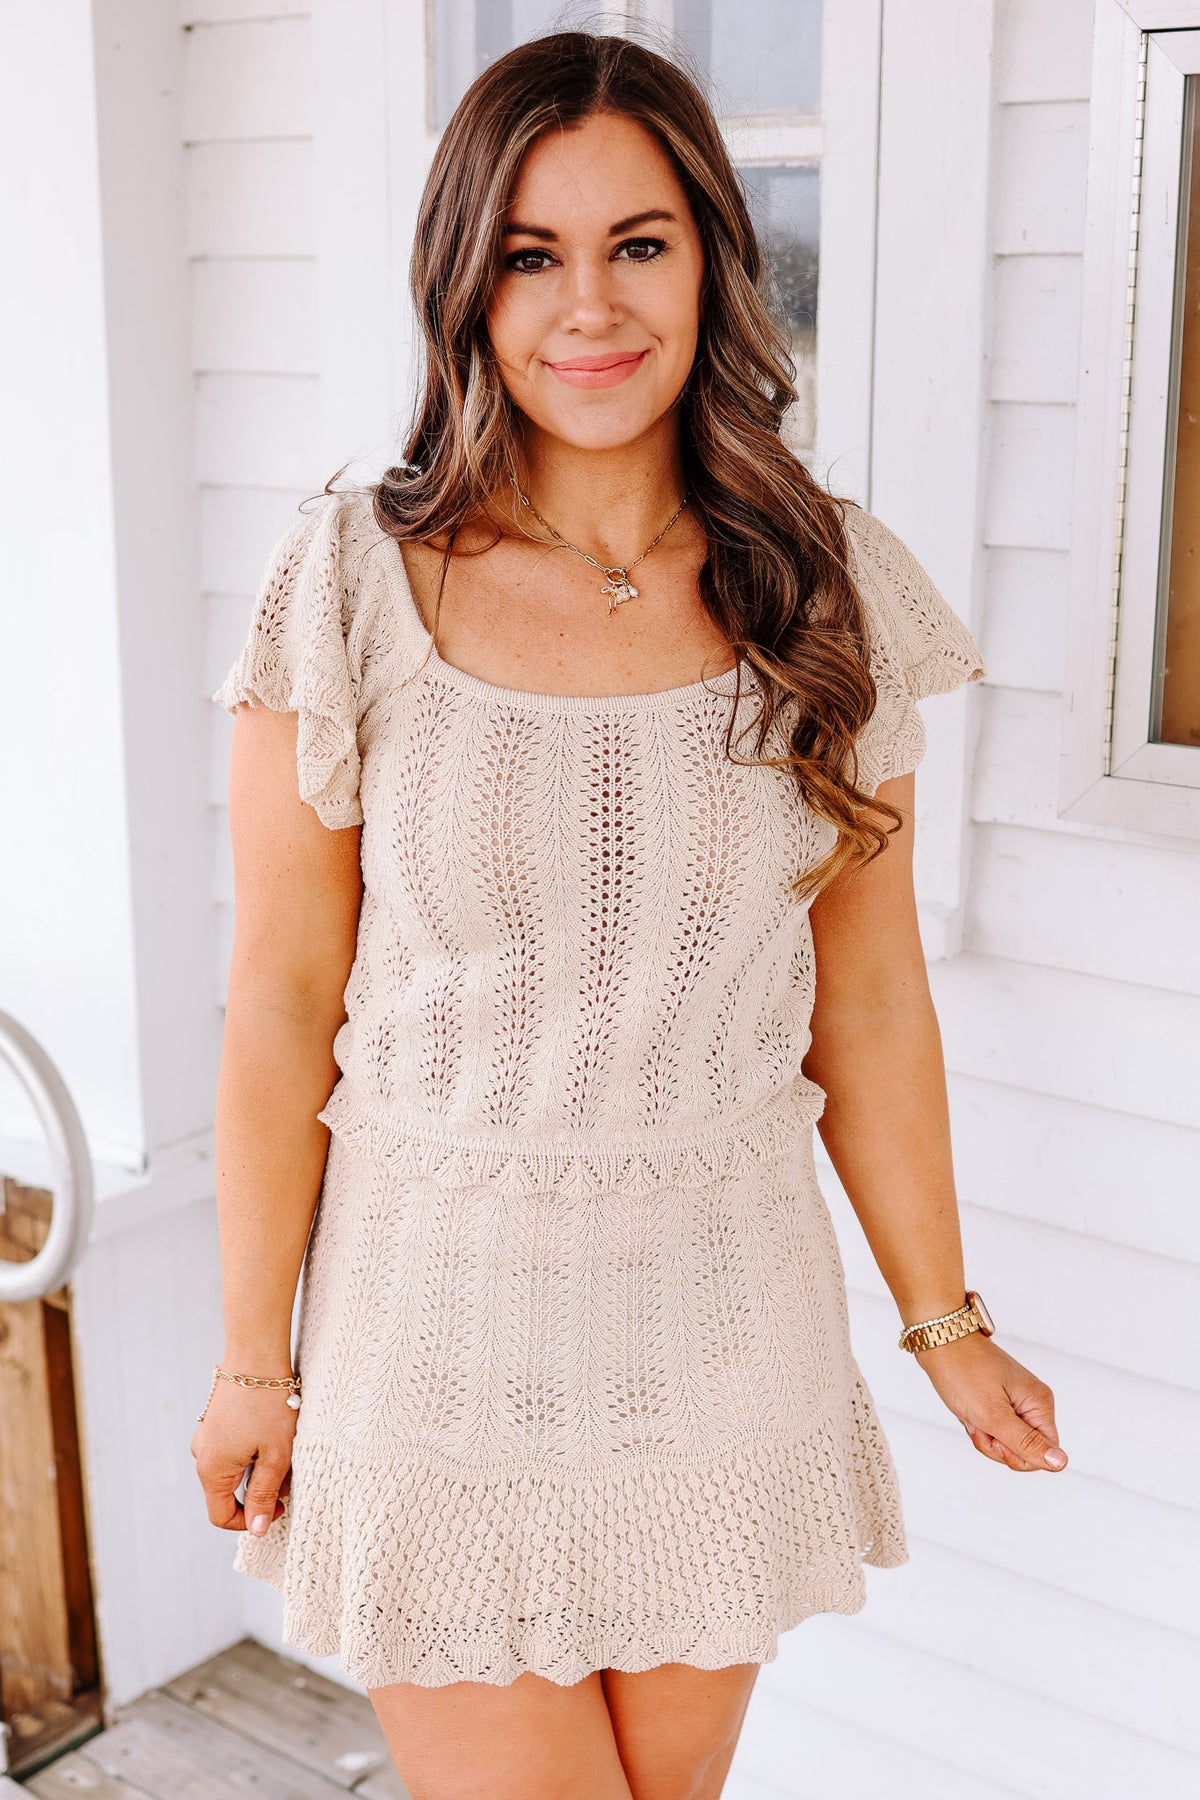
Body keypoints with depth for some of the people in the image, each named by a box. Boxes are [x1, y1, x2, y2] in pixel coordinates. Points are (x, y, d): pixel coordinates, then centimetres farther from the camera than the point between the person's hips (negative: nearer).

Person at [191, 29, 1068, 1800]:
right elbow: (282, 1004, -6)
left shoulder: (826, 592, -3)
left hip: (726, 1314, 3)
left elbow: (867, 1001, 3)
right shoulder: (354, 587, -10)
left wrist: (944, 1322, 9)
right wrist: (251, 1361, -1)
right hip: (445, 1316, -2)